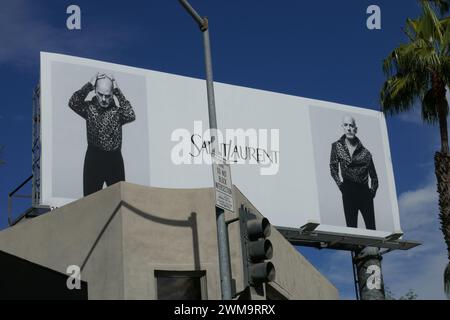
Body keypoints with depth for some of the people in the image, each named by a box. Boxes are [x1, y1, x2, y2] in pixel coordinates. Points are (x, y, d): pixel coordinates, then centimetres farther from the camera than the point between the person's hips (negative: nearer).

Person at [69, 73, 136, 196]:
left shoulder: (117, 111, 3)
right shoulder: (89, 107, 4)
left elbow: (130, 116, -18)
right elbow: (73, 103, -15)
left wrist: (117, 91, -12)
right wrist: (90, 85, -12)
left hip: (115, 159, 0)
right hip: (94, 158, 0)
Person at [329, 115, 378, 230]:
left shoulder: (365, 152, 5)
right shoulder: (337, 146, 5)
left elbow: (374, 176, 12)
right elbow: (333, 168, 6)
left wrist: (373, 191, 4)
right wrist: (340, 185, -1)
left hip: (365, 191, 1)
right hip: (349, 192, -1)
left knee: (371, 227, 0)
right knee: (351, 227, -5)